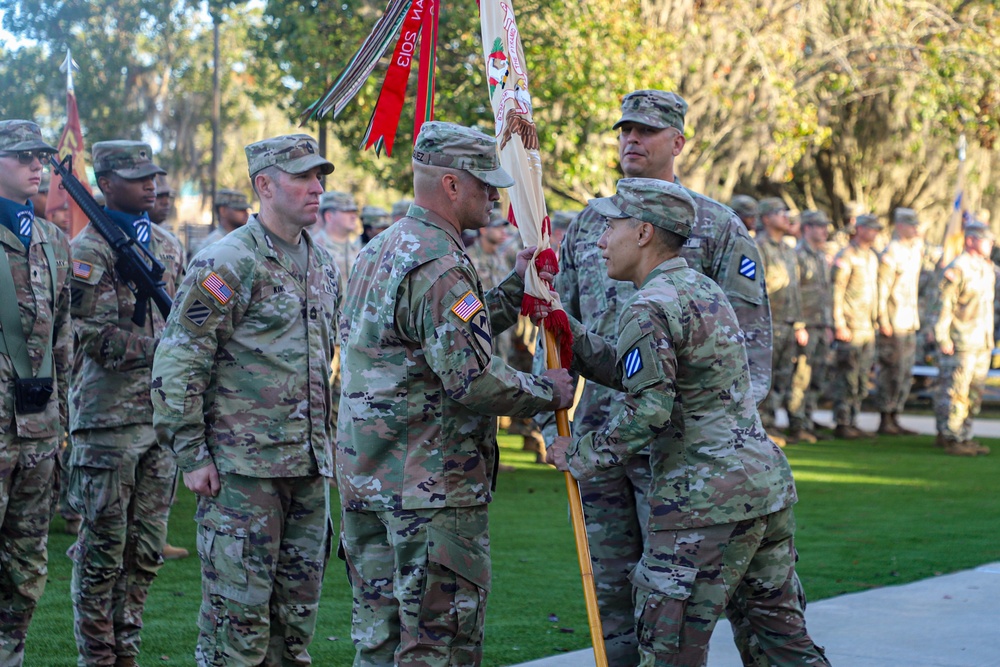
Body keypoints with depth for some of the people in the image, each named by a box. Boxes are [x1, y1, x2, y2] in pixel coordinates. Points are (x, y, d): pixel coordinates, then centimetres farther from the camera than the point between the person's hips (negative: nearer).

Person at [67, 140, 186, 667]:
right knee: (102, 548, -1)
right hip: (108, 418, -6)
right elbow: (93, 336, -14)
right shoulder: (89, 250, -6)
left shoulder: (168, 245, 15)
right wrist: (163, 349, -18)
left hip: (163, 413, 6)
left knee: (147, 547, 9)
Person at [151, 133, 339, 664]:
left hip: (309, 468, 7)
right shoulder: (226, 264, -10)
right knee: (238, 610, -4)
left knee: (298, 610, 11)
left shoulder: (324, 266, 14)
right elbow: (176, 363, -12)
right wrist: (190, 456, -14)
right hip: (243, 466, -7)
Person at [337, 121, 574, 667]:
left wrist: (515, 289, 16)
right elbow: (474, 379, -22)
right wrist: (548, 391, -7)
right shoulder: (438, 266, -17)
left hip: (365, 479, 10)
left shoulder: (380, 250, 15)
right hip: (432, 486, -10)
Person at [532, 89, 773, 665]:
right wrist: (549, 417, 8)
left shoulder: (716, 224, 2)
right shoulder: (586, 227, 14)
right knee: (611, 586, 10)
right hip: (597, 430, 5)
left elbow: (752, 329, -1)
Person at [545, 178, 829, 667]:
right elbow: (631, 371, 19)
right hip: (768, 480, 10)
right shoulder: (704, 289, 17)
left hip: (704, 497, -10)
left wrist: (580, 455, -6)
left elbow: (647, 410, -19)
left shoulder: (649, 308, -12)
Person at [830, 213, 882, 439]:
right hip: (850, 327, -8)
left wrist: (875, 320, 18)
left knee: (862, 379, 10)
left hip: (868, 328, 8)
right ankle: (842, 424, -2)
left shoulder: (872, 257, 17)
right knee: (847, 378, -6)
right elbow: (836, 292, -13)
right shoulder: (846, 257, -9)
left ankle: (852, 422, 15)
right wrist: (840, 325, -17)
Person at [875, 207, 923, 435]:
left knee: (905, 374, 10)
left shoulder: (916, 248, 13)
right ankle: (885, 422, -1)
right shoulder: (891, 253, -13)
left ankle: (894, 419, 17)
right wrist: (883, 322, -20)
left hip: (910, 322, 9)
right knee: (892, 372, -6)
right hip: (893, 324, -9)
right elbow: (881, 289, -16)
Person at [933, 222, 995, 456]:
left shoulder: (987, 269, 14)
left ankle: (964, 437, 17)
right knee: (956, 392, -6)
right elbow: (943, 306, -15)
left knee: (974, 393, 10)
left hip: (982, 344, 8)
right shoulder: (956, 269, -13)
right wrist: (943, 339, -18)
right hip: (960, 343, -8)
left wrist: (989, 338, 18)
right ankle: (952, 439, -2)